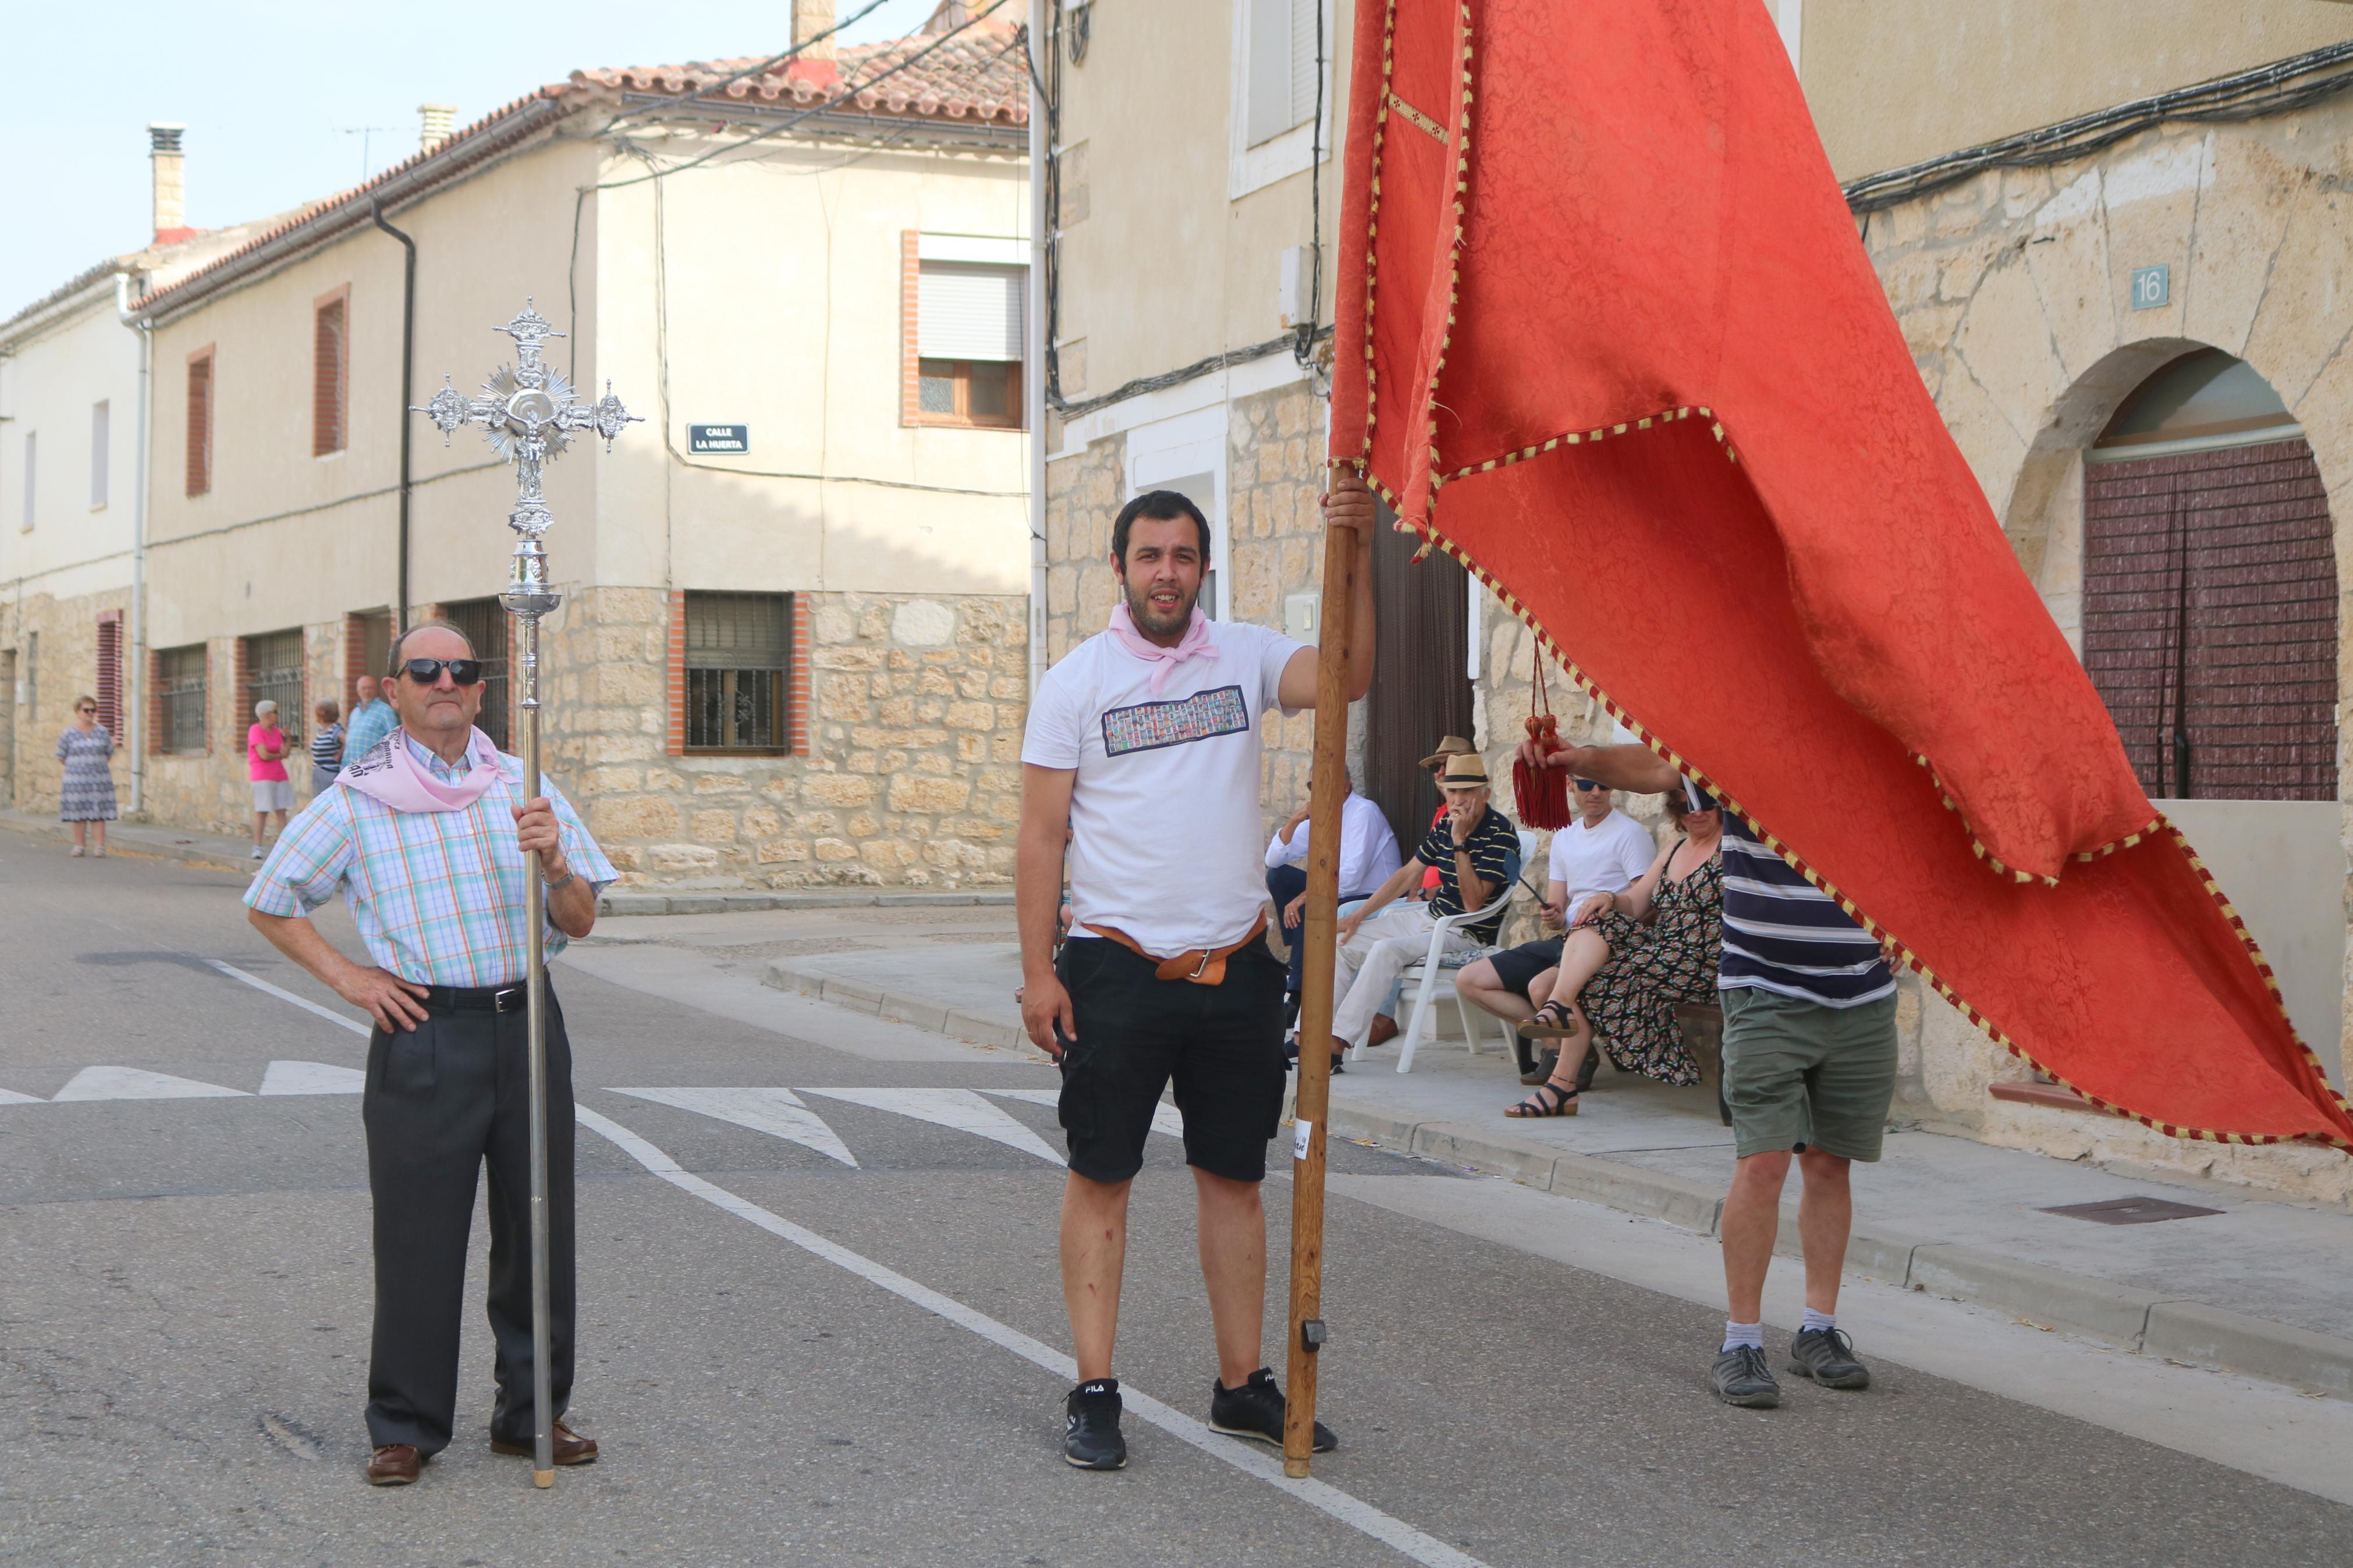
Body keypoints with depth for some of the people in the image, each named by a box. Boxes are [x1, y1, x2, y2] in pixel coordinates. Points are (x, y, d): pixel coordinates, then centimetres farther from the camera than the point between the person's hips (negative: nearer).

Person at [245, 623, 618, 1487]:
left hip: (526, 1023, 3)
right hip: (423, 1036, -3)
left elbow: (580, 921, 6)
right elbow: (270, 903, 10)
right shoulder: (358, 800, 1)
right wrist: (348, 978, 0)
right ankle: (405, 1427, 14)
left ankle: (531, 1412, 22)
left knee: (538, 1228, 8)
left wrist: (552, 862, -15)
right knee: (417, 1236, 0)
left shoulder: (524, 787, 8)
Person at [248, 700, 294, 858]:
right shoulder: (256, 731, -8)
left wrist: (287, 737, -5)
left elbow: (285, 754, 6)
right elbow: (264, 755, -17)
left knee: (282, 811, 2)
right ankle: (258, 847, -1)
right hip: (262, 776, -7)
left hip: (279, 776, 7)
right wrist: (279, 756, 0)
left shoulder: (276, 731, 13)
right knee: (261, 811, -6)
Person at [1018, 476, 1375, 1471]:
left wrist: (1357, 555, -22)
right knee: (1101, 1174, 1)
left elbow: (1350, 677, -12)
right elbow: (1041, 836, -2)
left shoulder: (1246, 657, 6)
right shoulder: (1076, 680, 0)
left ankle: (1242, 1387, 18)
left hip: (1236, 967, 3)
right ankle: (1094, 1393, 7)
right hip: (1117, 966, -3)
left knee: (1235, 1175, 9)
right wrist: (1038, 970, -9)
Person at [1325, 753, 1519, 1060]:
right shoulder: (1445, 826, 6)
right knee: (1342, 944, -1)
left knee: (1386, 950, -31)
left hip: (1466, 934, -9)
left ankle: (1340, 1039, -30)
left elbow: (1473, 902, -24)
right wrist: (1358, 916, 11)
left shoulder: (1500, 833, -17)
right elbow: (1408, 874, 15)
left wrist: (1459, 843, -26)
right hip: (1429, 915, 9)